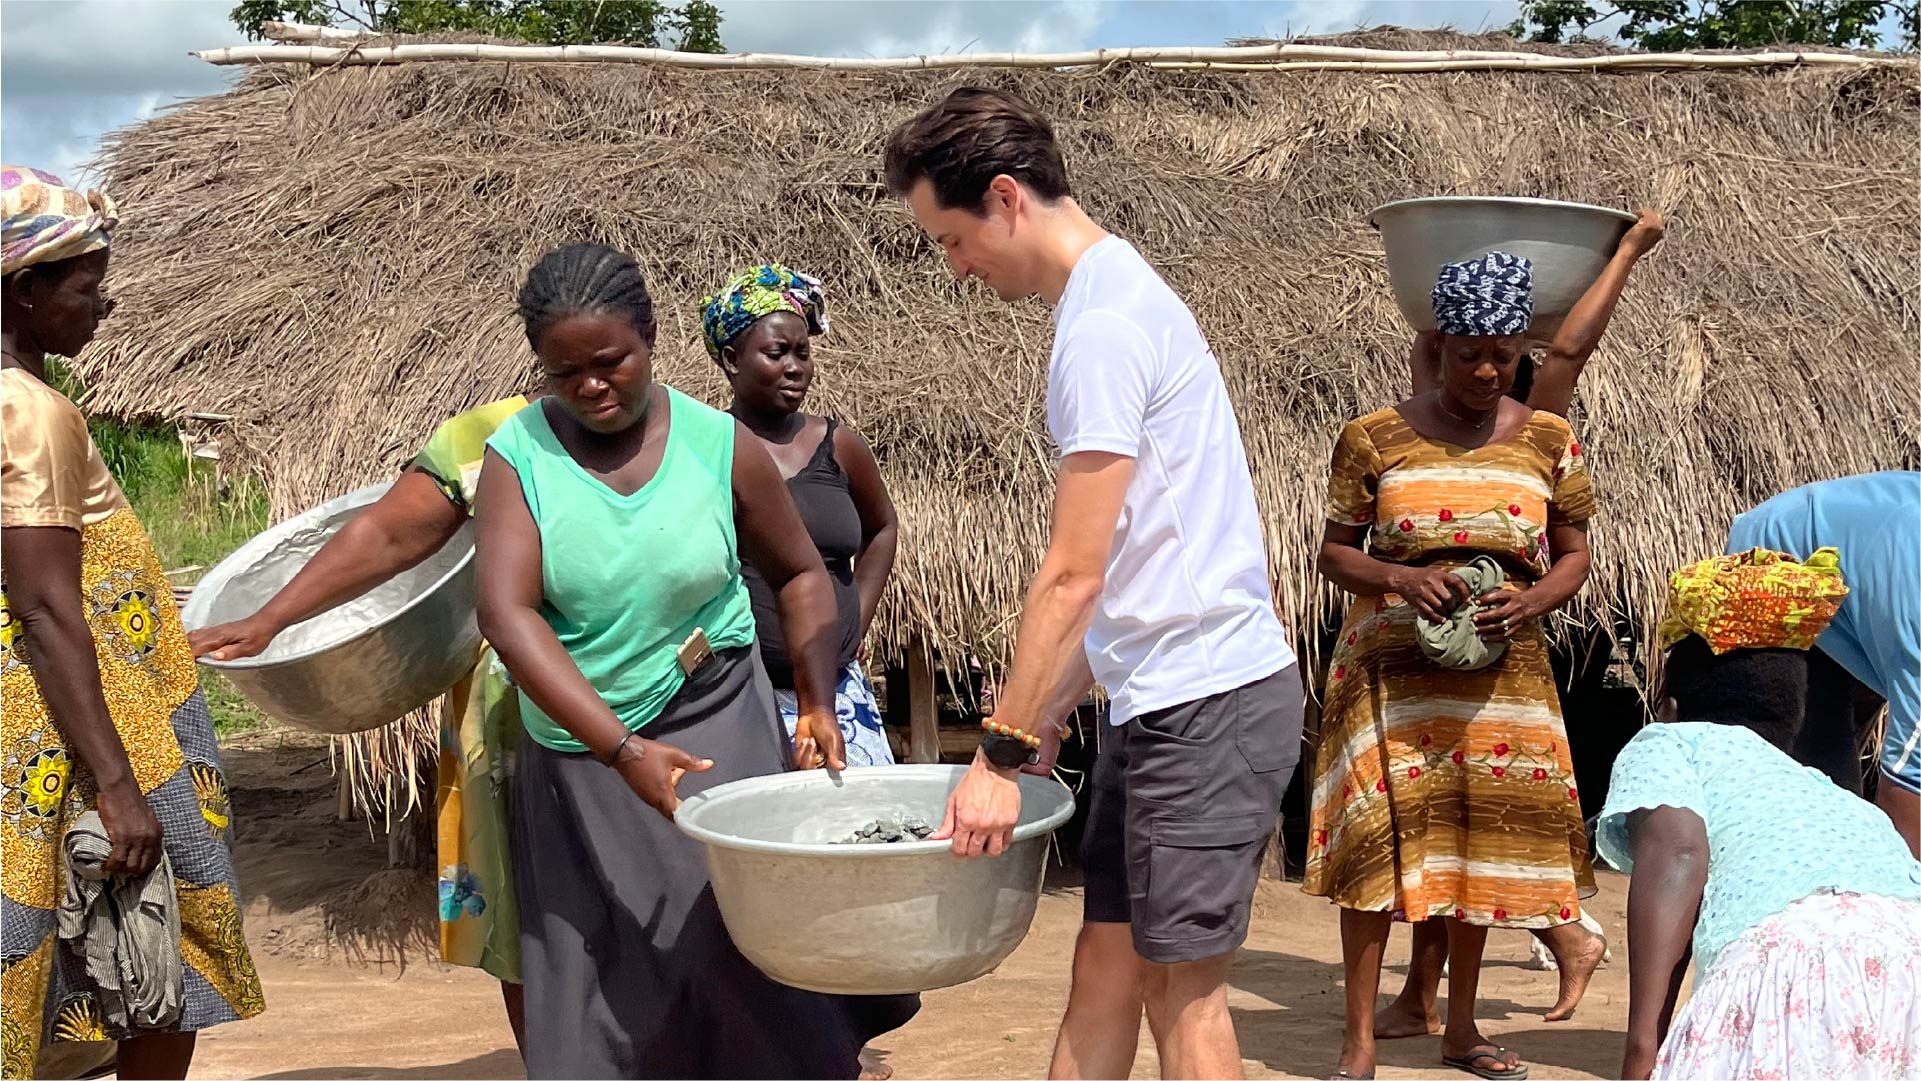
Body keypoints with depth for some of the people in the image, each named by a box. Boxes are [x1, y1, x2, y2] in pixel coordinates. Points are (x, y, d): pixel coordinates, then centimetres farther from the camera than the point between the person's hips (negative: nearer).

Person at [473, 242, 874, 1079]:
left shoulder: (718, 445, -4)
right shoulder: (517, 455, -7)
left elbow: (800, 575, 9)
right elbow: (508, 613, -18)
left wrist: (817, 704, -6)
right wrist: (621, 748, -27)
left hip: (718, 739, -1)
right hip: (575, 764, 1)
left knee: (744, 952, -4)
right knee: (595, 991, 6)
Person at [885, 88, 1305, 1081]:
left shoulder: (1103, 326, -16)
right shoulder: (1120, 296, 15)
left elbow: (1073, 576, -19)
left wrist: (1000, 754, -16)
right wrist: (1038, 721, 17)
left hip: (1207, 701, -10)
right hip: (1163, 698, 10)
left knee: (1180, 986, -1)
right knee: (1105, 964, 12)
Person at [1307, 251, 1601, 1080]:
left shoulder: (1548, 442, 3)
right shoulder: (1375, 439, -3)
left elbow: (1573, 555, 9)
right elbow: (1335, 553, 2)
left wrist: (1532, 601, -12)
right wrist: (1401, 578, -18)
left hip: (1502, 669, 2)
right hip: (1392, 663, -2)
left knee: (1478, 834, 7)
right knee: (1378, 831, -9)